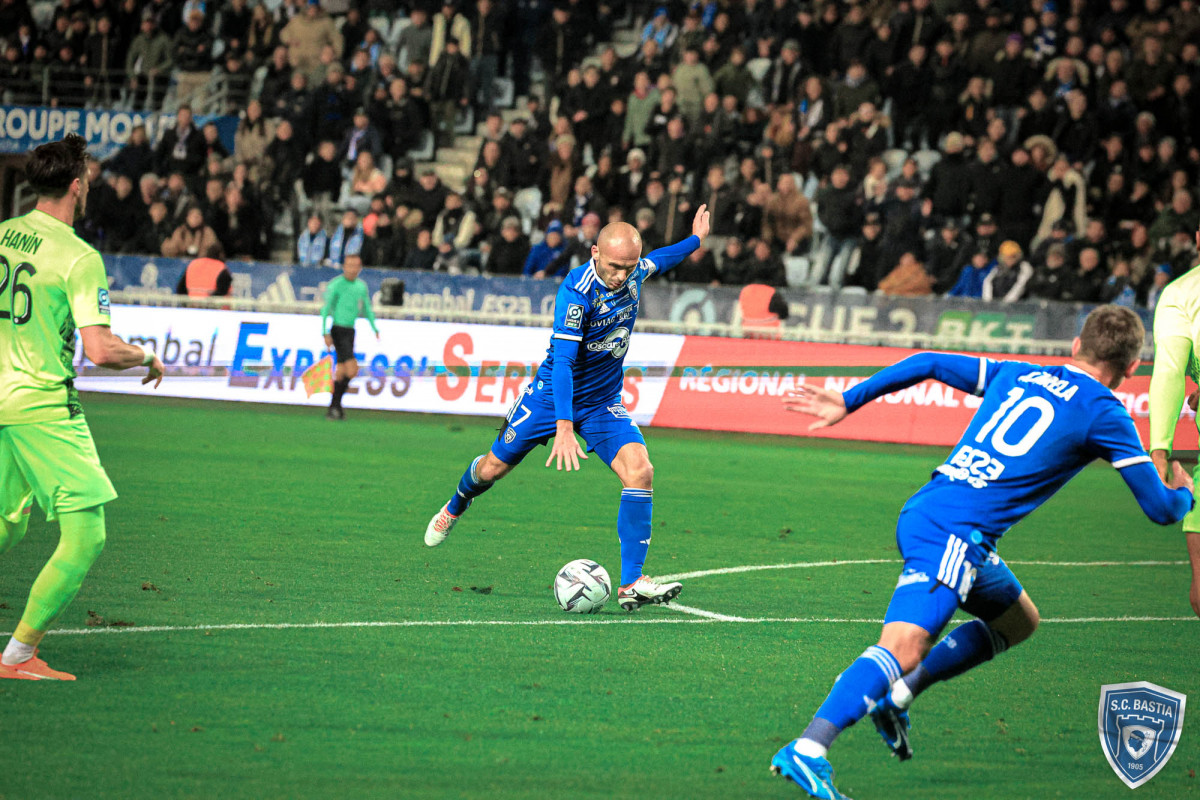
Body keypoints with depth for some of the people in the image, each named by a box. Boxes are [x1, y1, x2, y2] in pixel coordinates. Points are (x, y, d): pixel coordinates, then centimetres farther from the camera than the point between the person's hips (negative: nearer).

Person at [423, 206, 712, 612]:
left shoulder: (634, 273, -11)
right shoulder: (576, 292, -30)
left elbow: (656, 261, 18)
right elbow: (563, 360, -35)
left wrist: (695, 240, 28)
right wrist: (563, 426, -44)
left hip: (604, 403, 4)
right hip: (553, 394, -4)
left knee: (640, 471, -19)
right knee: (493, 468, 10)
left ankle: (631, 584, -18)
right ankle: (456, 506, 47)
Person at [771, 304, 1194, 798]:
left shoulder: (1017, 376, 20)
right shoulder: (1103, 414, 1)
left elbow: (927, 364, 20)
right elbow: (1160, 508, 3)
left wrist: (848, 402, 25)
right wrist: (1184, 494, 27)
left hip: (921, 514, 9)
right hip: (957, 531, -8)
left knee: (1019, 622, 25)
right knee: (904, 647, -21)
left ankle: (896, 697, 15)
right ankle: (807, 750, -37)